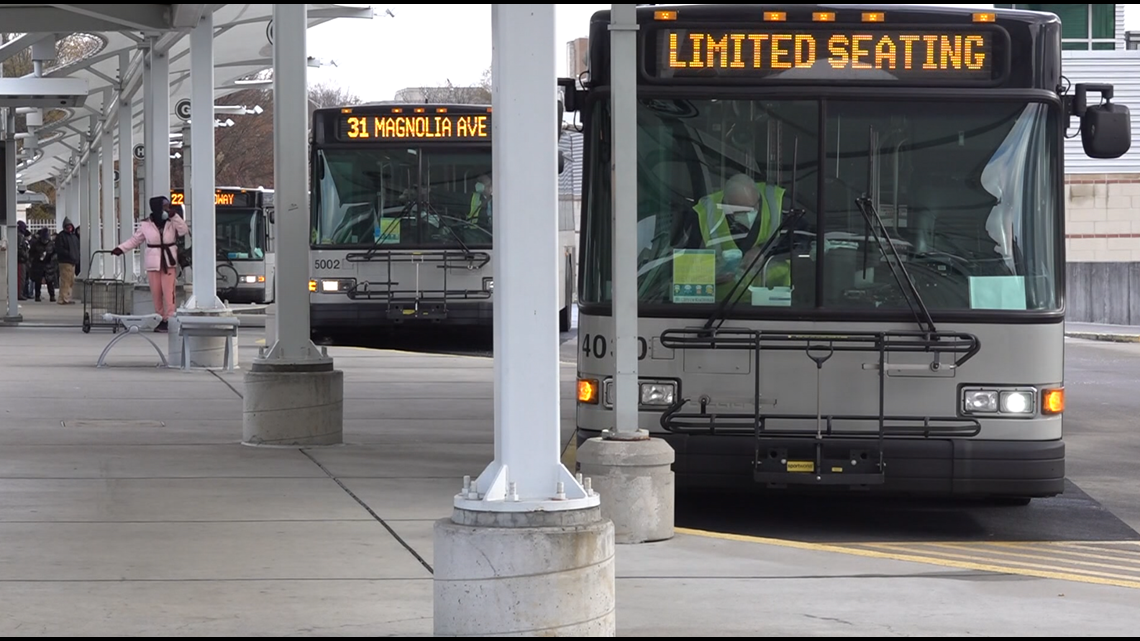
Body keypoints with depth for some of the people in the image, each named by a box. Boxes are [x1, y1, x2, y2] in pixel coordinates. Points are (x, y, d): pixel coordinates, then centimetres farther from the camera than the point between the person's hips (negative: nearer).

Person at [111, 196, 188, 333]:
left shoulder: (172, 223, 5)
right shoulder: (146, 225, 3)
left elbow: (184, 230, -9)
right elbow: (135, 239, 10)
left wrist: (174, 216, -14)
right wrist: (121, 248, 2)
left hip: (169, 262, -1)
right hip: (153, 263, 1)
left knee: (168, 291, -11)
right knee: (156, 292, 1)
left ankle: (169, 319, -12)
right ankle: (159, 319, 9)